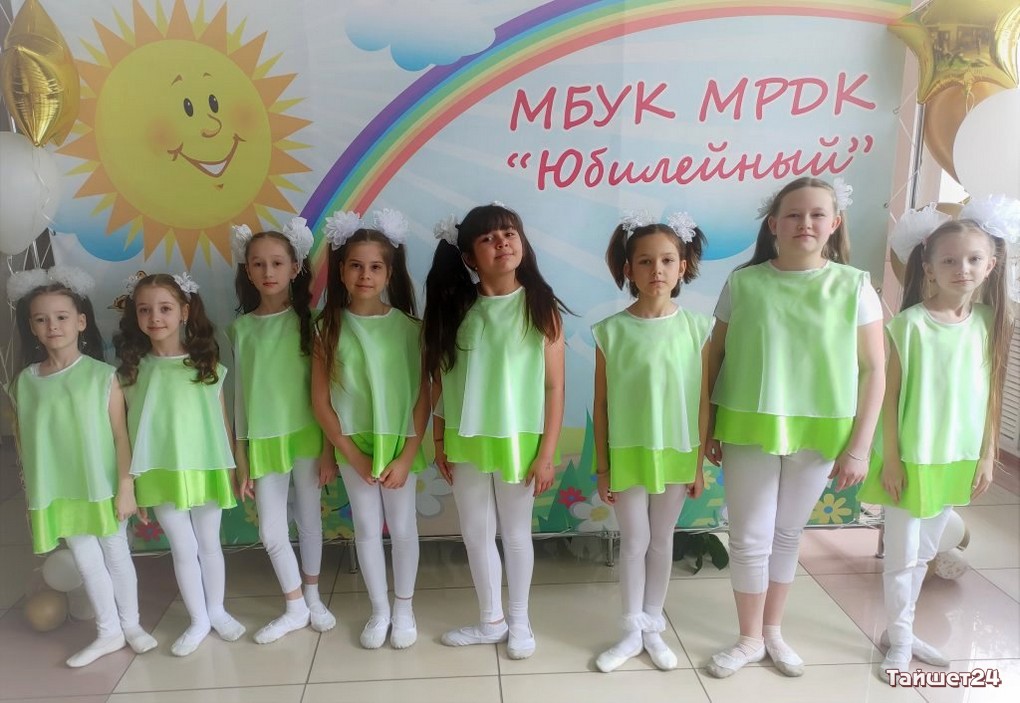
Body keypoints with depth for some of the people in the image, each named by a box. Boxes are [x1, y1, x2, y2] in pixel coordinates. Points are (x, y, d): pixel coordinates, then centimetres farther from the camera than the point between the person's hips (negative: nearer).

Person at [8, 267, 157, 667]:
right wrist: (32, 494, 6)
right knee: (86, 562, 12)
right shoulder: (25, 383, -1)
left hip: (103, 488, -3)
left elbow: (121, 435, -10)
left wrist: (125, 487, -12)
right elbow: (24, 441, 5)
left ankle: (131, 624, 31)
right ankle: (108, 632, 30)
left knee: (117, 555, 11)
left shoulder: (102, 375, -11)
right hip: (57, 493, 3)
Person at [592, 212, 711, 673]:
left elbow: (702, 400, -1)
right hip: (627, 454, -1)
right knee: (633, 541, 9)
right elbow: (602, 404, -4)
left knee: (661, 540, 15)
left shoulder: (695, 328, -6)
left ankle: (653, 627, 33)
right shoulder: (611, 331, -9)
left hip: (676, 454, 1)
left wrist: (700, 463, 0)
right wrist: (602, 466, -2)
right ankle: (632, 631, 27)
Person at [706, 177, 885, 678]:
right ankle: (749, 639, 28)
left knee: (787, 536, 16)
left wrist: (860, 445, -5)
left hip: (818, 435, 1)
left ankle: (772, 631, 36)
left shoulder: (854, 286, -4)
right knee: (750, 539, 6)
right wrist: (709, 429, 1)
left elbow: (873, 370, -2)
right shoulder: (743, 283, -4)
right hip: (747, 431, 0)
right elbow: (715, 359, 1)